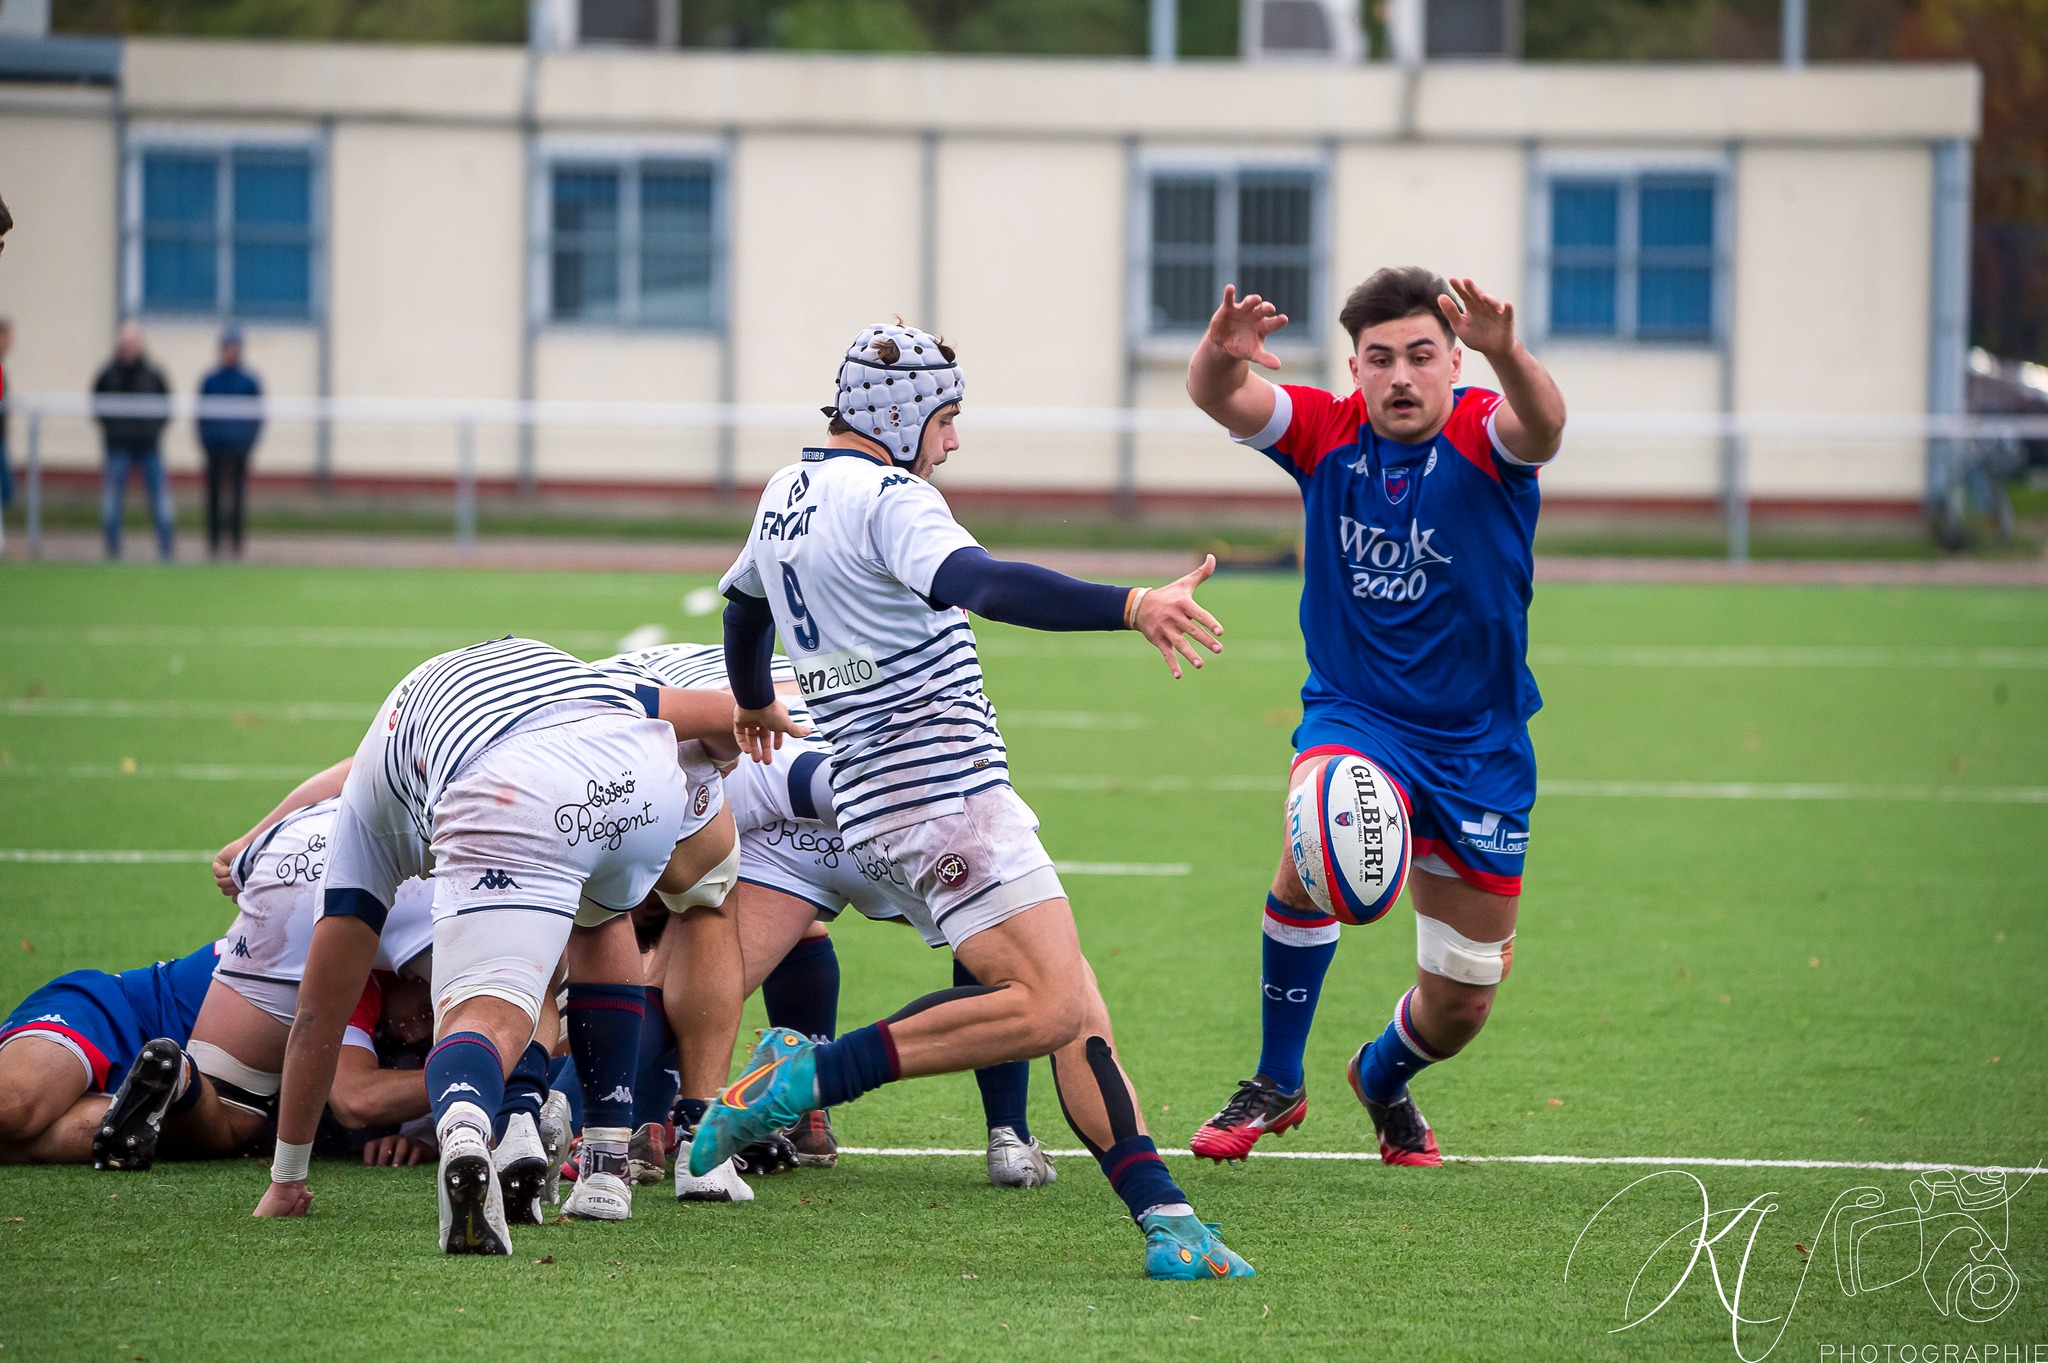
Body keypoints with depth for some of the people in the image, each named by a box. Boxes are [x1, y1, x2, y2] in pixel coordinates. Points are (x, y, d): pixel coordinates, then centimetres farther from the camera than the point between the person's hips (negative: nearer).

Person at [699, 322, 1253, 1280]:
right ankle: (812, 1074, -14)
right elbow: (983, 585, -31)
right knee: (1051, 1007, -18)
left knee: (1069, 1000, 5)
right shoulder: (888, 498, -11)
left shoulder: (787, 494, 19)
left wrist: (754, 704, 59)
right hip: (940, 791, -10)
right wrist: (1129, 607, -42)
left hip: (882, 783, 10)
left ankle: (1162, 1218, -5)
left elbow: (743, 601, 39)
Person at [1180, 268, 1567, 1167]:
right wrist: (1220, 358, -48)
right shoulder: (1327, 433, -6)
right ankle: (1276, 1083, -16)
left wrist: (1505, 351, -60)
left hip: (1478, 745, 0)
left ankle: (1383, 1077, 44)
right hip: (1352, 713, 0)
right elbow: (1223, 401, -23)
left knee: (1461, 1005, 6)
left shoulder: (1485, 436, -13)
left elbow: (1541, 423, -37)